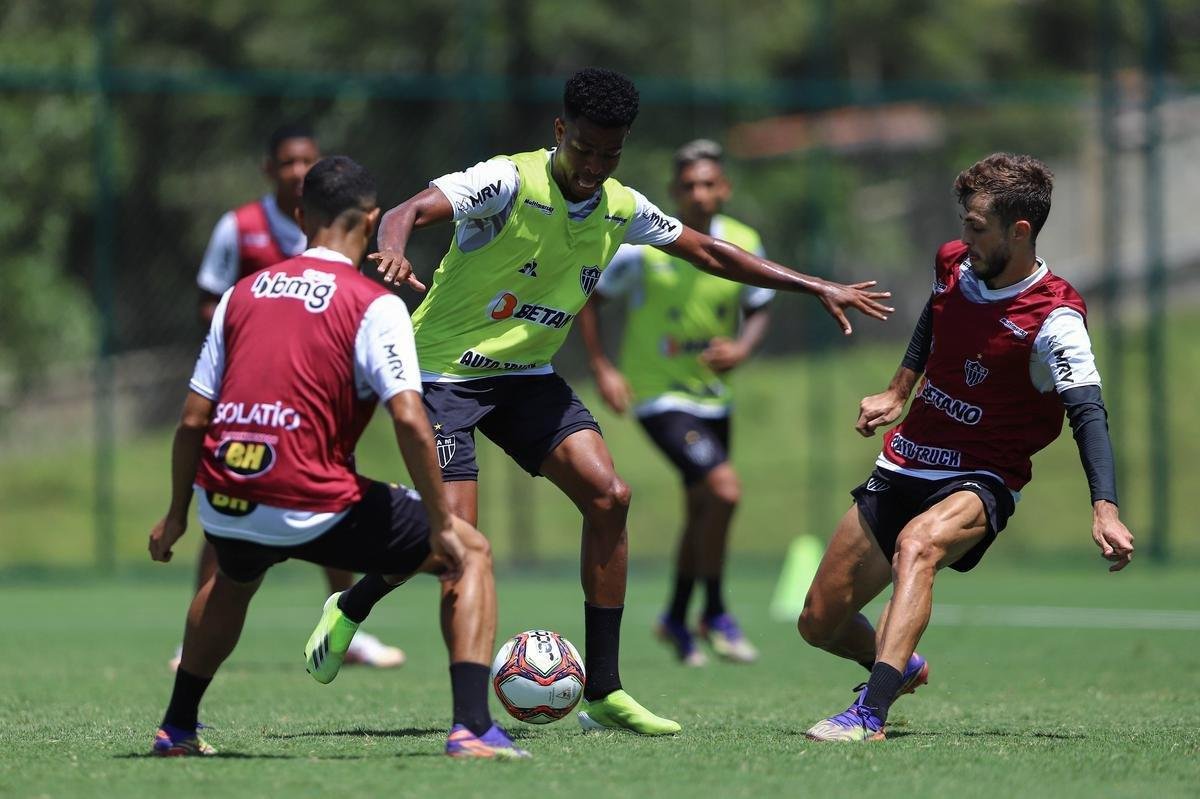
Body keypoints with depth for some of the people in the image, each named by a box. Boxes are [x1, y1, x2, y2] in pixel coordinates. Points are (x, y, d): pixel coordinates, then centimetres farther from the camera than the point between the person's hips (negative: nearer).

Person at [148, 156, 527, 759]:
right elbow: (408, 419, -15)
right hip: (312, 507, -5)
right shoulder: (374, 306, -3)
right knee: (469, 554, 11)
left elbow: (193, 420, 13)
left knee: (235, 578, 41)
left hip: (224, 503, 5)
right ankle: (472, 727, -5)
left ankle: (176, 728, 48)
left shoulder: (242, 294, 12)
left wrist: (176, 515, 24)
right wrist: (441, 523, -7)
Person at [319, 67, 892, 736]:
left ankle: (604, 694, -4)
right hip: (444, 371, -6)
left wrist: (817, 288, 10)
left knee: (608, 495, -10)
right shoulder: (509, 183, -20)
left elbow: (710, 253, 13)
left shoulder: (622, 209, -1)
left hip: (528, 374, 6)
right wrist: (394, 248, -58)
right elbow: (408, 211, -34)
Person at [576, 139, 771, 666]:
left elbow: (758, 310, 11)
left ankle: (676, 620, 37)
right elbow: (588, 296, -4)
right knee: (724, 489, -21)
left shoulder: (743, 245, -4)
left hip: (713, 398, 6)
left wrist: (742, 348, -9)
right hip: (660, 398, -6)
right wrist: (601, 368, -11)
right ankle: (715, 614, -5)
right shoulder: (643, 245, -15)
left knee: (703, 510, 16)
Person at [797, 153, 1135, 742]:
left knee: (917, 544, -41)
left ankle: (869, 714, -49)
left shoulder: (1053, 318, -19)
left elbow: (1088, 411, -27)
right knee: (820, 623, 7)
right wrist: (898, 392, 20)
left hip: (979, 482, -6)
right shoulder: (953, 263, 0)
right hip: (903, 466, 6)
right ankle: (900, 669, 41)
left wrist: (1104, 507, -39)